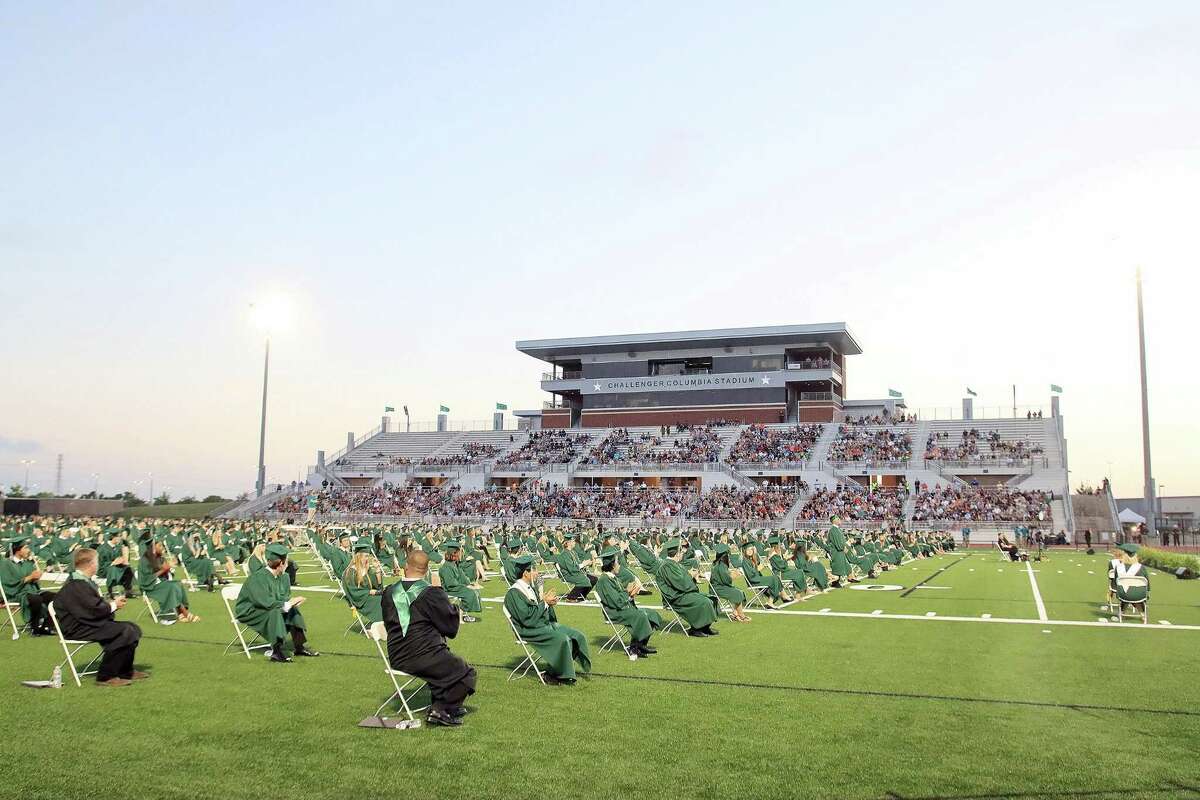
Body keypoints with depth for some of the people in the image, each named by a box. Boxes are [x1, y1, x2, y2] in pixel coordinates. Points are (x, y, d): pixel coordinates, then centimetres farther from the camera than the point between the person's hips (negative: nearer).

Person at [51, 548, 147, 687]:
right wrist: (113, 606, -7)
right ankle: (105, 676, -17)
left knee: (133, 629, 7)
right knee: (125, 632, -25)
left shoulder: (81, 582, 14)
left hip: (88, 623, 11)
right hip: (78, 629, -11)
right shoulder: (77, 586, -20)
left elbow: (96, 603, 21)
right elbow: (94, 610, -23)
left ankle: (125, 671, 16)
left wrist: (111, 603, 3)